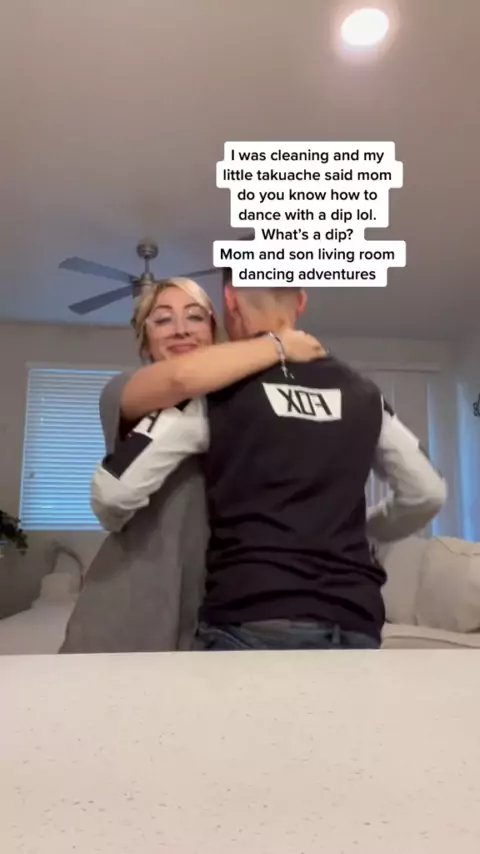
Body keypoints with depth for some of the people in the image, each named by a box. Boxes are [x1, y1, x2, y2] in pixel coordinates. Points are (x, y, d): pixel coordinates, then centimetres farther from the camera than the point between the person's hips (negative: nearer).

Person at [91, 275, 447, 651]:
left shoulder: (215, 387, -4)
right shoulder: (360, 391, 10)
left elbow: (115, 489, -7)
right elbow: (428, 493, 16)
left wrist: (116, 522, 15)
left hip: (254, 623, -4)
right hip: (355, 626, 5)